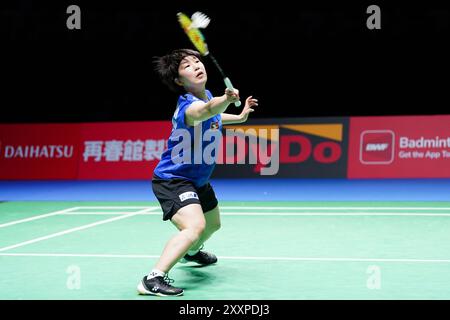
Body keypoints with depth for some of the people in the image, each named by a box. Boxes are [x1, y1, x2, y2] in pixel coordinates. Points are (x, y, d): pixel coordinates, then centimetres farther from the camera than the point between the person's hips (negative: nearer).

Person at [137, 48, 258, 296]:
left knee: (212, 224, 31)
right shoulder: (189, 106, -32)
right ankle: (153, 280, -34)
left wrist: (239, 117, 25)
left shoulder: (206, 95, -3)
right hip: (173, 179, -10)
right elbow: (205, 110, -58)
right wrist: (226, 99, -77)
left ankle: (191, 252, 63)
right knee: (194, 226, -34)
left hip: (198, 179, 10)